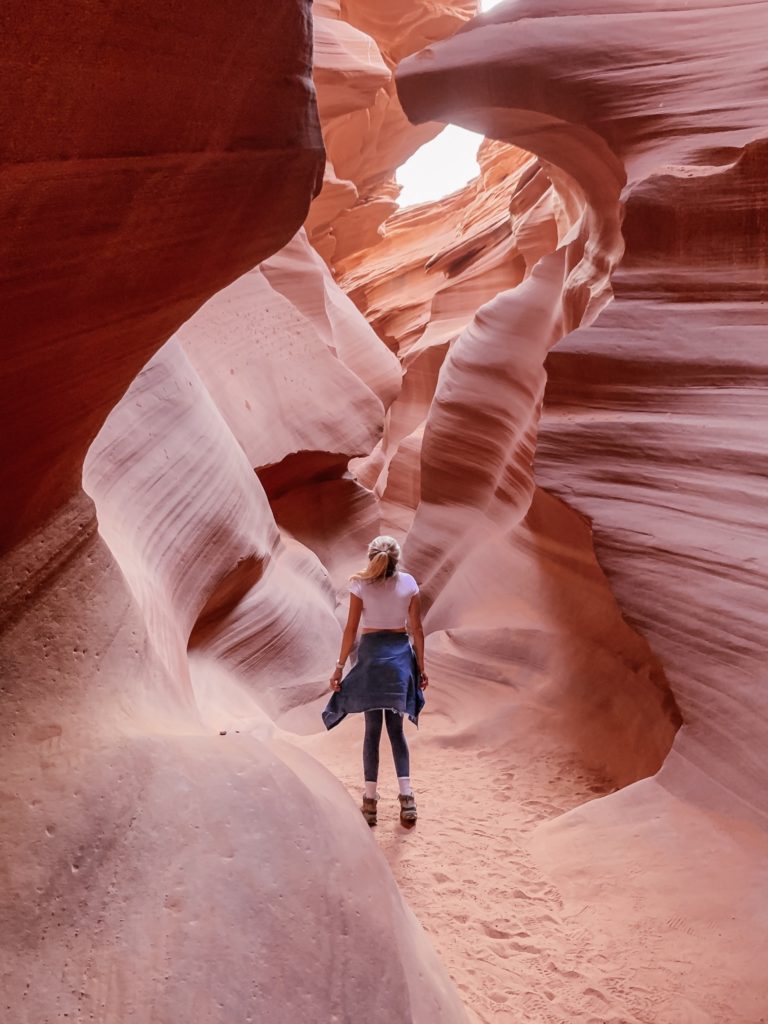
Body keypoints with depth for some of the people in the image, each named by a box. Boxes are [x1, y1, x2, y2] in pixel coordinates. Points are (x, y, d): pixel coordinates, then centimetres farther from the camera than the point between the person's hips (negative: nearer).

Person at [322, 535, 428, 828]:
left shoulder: (360, 585, -5)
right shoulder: (409, 583, 0)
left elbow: (350, 629, -5)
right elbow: (417, 630, 2)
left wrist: (340, 667, 1)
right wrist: (421, 667, 9)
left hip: (371, 654, -2)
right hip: (401, 655, 2)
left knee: (372, 729, 5)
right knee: (396, 728, 10)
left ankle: (370, 802, 6)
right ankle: (406, 798, 1)